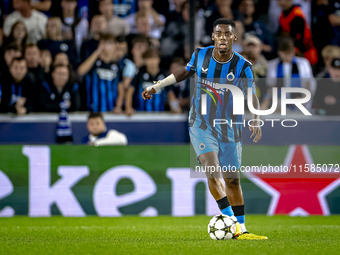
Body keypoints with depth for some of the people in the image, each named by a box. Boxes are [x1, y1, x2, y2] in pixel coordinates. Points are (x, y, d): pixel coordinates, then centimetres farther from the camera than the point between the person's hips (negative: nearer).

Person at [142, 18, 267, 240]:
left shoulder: (243, 67, -9)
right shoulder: (200, 55, -3)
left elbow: (252, 95, -17)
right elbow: (186, 71, 16)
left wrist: (256, 120, -35)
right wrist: (157, 87, 18)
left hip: (230, 129, 0)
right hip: (201, 125, 0)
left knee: (233, 180, 5)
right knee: (212, 171, -21)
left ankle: (241, 229, 17)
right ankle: (233, 221, -25)